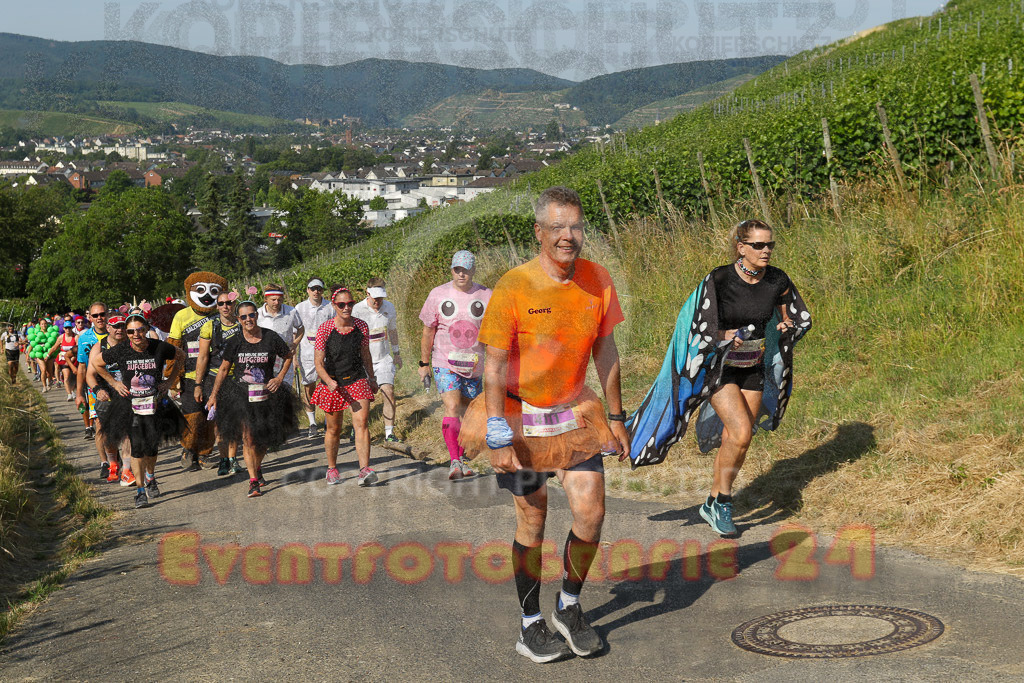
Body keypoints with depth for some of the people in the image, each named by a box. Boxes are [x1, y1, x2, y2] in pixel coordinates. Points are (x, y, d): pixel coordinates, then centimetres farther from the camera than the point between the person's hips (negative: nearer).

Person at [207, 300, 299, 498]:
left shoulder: (271, 337, -5)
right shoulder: (235, 342, -4)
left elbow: (288, 356, 11)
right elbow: (224, 369, 6)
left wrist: (280, 377, -1)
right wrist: (214, 395, 5)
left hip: (266, 393, 1)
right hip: (240, 394, -1)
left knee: (264, 437, 9)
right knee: (248, 436, -11)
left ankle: (258, 467, 39)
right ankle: (253, 481, -6)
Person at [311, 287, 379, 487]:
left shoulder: (361, 327, -4)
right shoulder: (324, 330, -13)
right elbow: (319, 363, -13)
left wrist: (371, 379, 19)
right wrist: (329, 382, -29)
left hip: (357, 380, 1)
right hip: (332, 382, -1)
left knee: (361, 423, -15)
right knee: (333, 429, 11)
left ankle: (365, 470, -21)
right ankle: (332, 469, 32)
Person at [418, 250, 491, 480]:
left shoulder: (485, 296, 0)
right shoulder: (438, 295, -2)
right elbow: (428, 332, 5)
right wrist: (424, 364, 6)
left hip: (474, 366, 2)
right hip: (445, 364, -2)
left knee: (466, 412, 10)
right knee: (452, 408, -18)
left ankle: (460, 458, 26)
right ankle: (454, 461, -20)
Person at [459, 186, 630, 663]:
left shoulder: (597, 281, -4)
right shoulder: (513, 288, -18)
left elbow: (605, 352, 7)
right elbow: (494, 367, -16)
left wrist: (616, 417, 9)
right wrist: (499, 438, -20)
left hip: (574, 414, 4)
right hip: (520, 417, -3)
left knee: (591, 513, -3)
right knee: (532, 520, 4)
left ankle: (569, 607, 20)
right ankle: (531, 626, 19)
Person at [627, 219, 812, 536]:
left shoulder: (777, 281, -5)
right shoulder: (719, 279, -18)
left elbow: (799, 318, 12)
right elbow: (699, 328, -13)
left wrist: (787, 326, -10)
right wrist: (727, 338, -29)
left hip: (753, 369, 5)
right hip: (719, 367, -5)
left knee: (734, 440, 8)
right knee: (741, 433, -20)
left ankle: (713, 504, 27)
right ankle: (723, 501, -1)